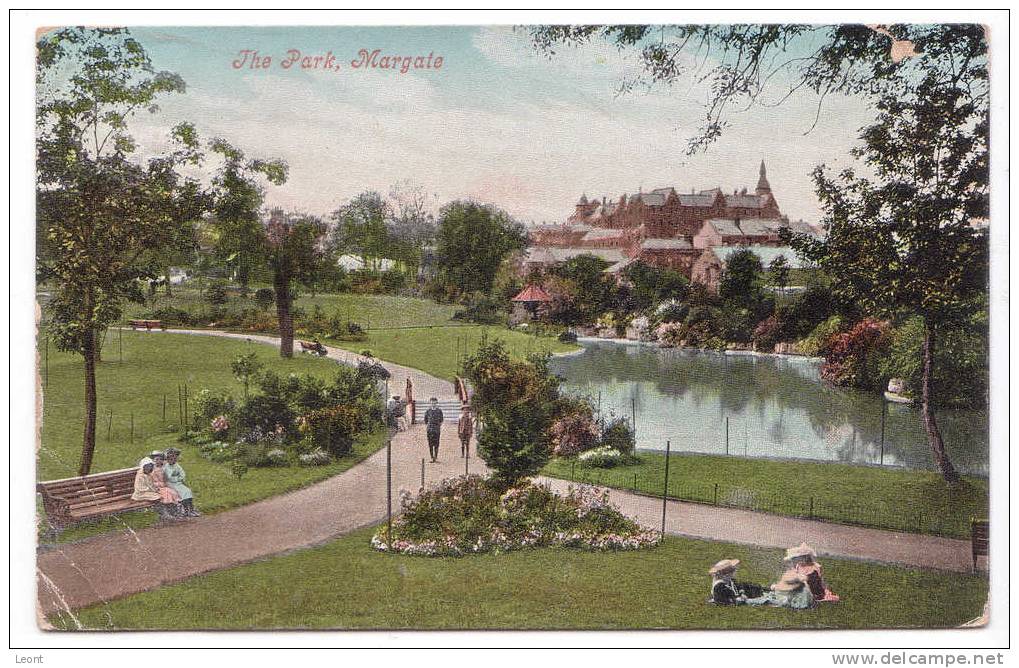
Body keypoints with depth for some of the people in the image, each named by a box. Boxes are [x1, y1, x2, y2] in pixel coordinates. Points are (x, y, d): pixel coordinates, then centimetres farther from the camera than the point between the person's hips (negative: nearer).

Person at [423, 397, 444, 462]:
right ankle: (432, 458, 6)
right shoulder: (427, 411, 4)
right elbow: (425, 422, 9)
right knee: (430, 444, 1)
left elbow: (441, 421, 11)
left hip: (437, 430, 0)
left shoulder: (439, 411, 4)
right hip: (430, 430, 0)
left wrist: (440, 430, 7)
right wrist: (425, 431, 6)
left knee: (436, 444, -1)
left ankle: (436, 457, 7)